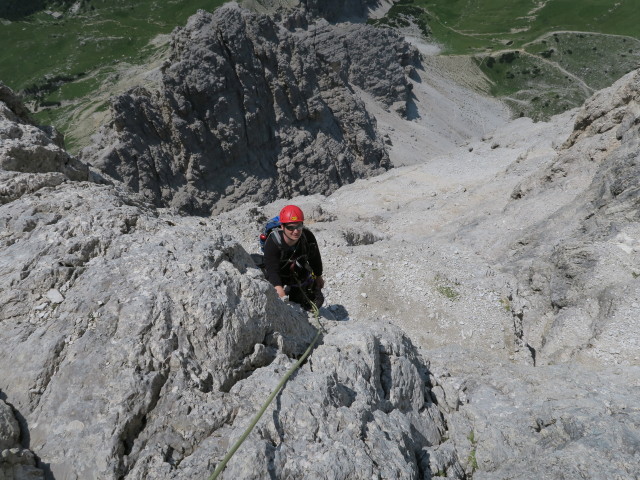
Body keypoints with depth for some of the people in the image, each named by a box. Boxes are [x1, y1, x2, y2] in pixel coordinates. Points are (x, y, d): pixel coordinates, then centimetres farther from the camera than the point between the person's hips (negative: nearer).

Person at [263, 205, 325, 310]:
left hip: (301, 277, 4)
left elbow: (315, 258, -4)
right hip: (279, 279, -3)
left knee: (317, 301, 11)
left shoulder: (308, 237, -24)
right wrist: (280, 291, -59)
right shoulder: (272, 242, -35)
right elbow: (272, 270, -43)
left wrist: (318, 277, 10)